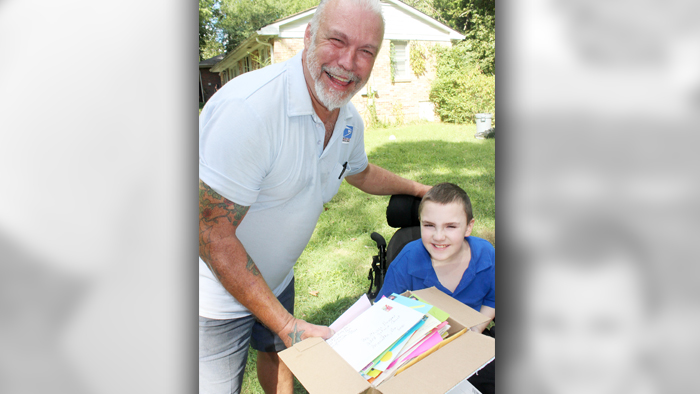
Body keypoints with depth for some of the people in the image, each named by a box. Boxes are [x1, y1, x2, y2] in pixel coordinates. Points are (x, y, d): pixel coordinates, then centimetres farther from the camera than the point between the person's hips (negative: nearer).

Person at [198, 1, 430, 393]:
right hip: (217, 293, -7)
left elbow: (360, 172, 18)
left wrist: (420, 189, 23)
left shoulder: (350, 120, -6)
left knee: (279, 351, 28)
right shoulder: (248, 107, -33)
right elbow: (213, 236, -30)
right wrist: (288, 325, -28)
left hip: (277, 280, 7)